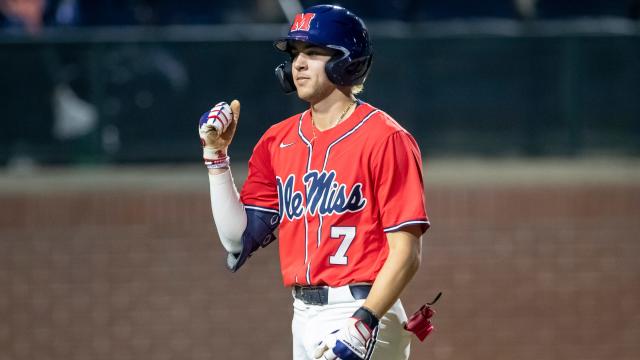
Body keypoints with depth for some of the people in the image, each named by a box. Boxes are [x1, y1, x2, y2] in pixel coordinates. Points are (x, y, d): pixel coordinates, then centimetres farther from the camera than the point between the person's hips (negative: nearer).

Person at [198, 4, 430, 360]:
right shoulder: (277, 141, 12)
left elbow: (406, 251, -13)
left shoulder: (385, 139, -9)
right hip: (304, 317, 7)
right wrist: (216, 155, 3)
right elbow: (239, 240, 7)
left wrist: (365, 322, -23)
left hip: (362, 314, -7)